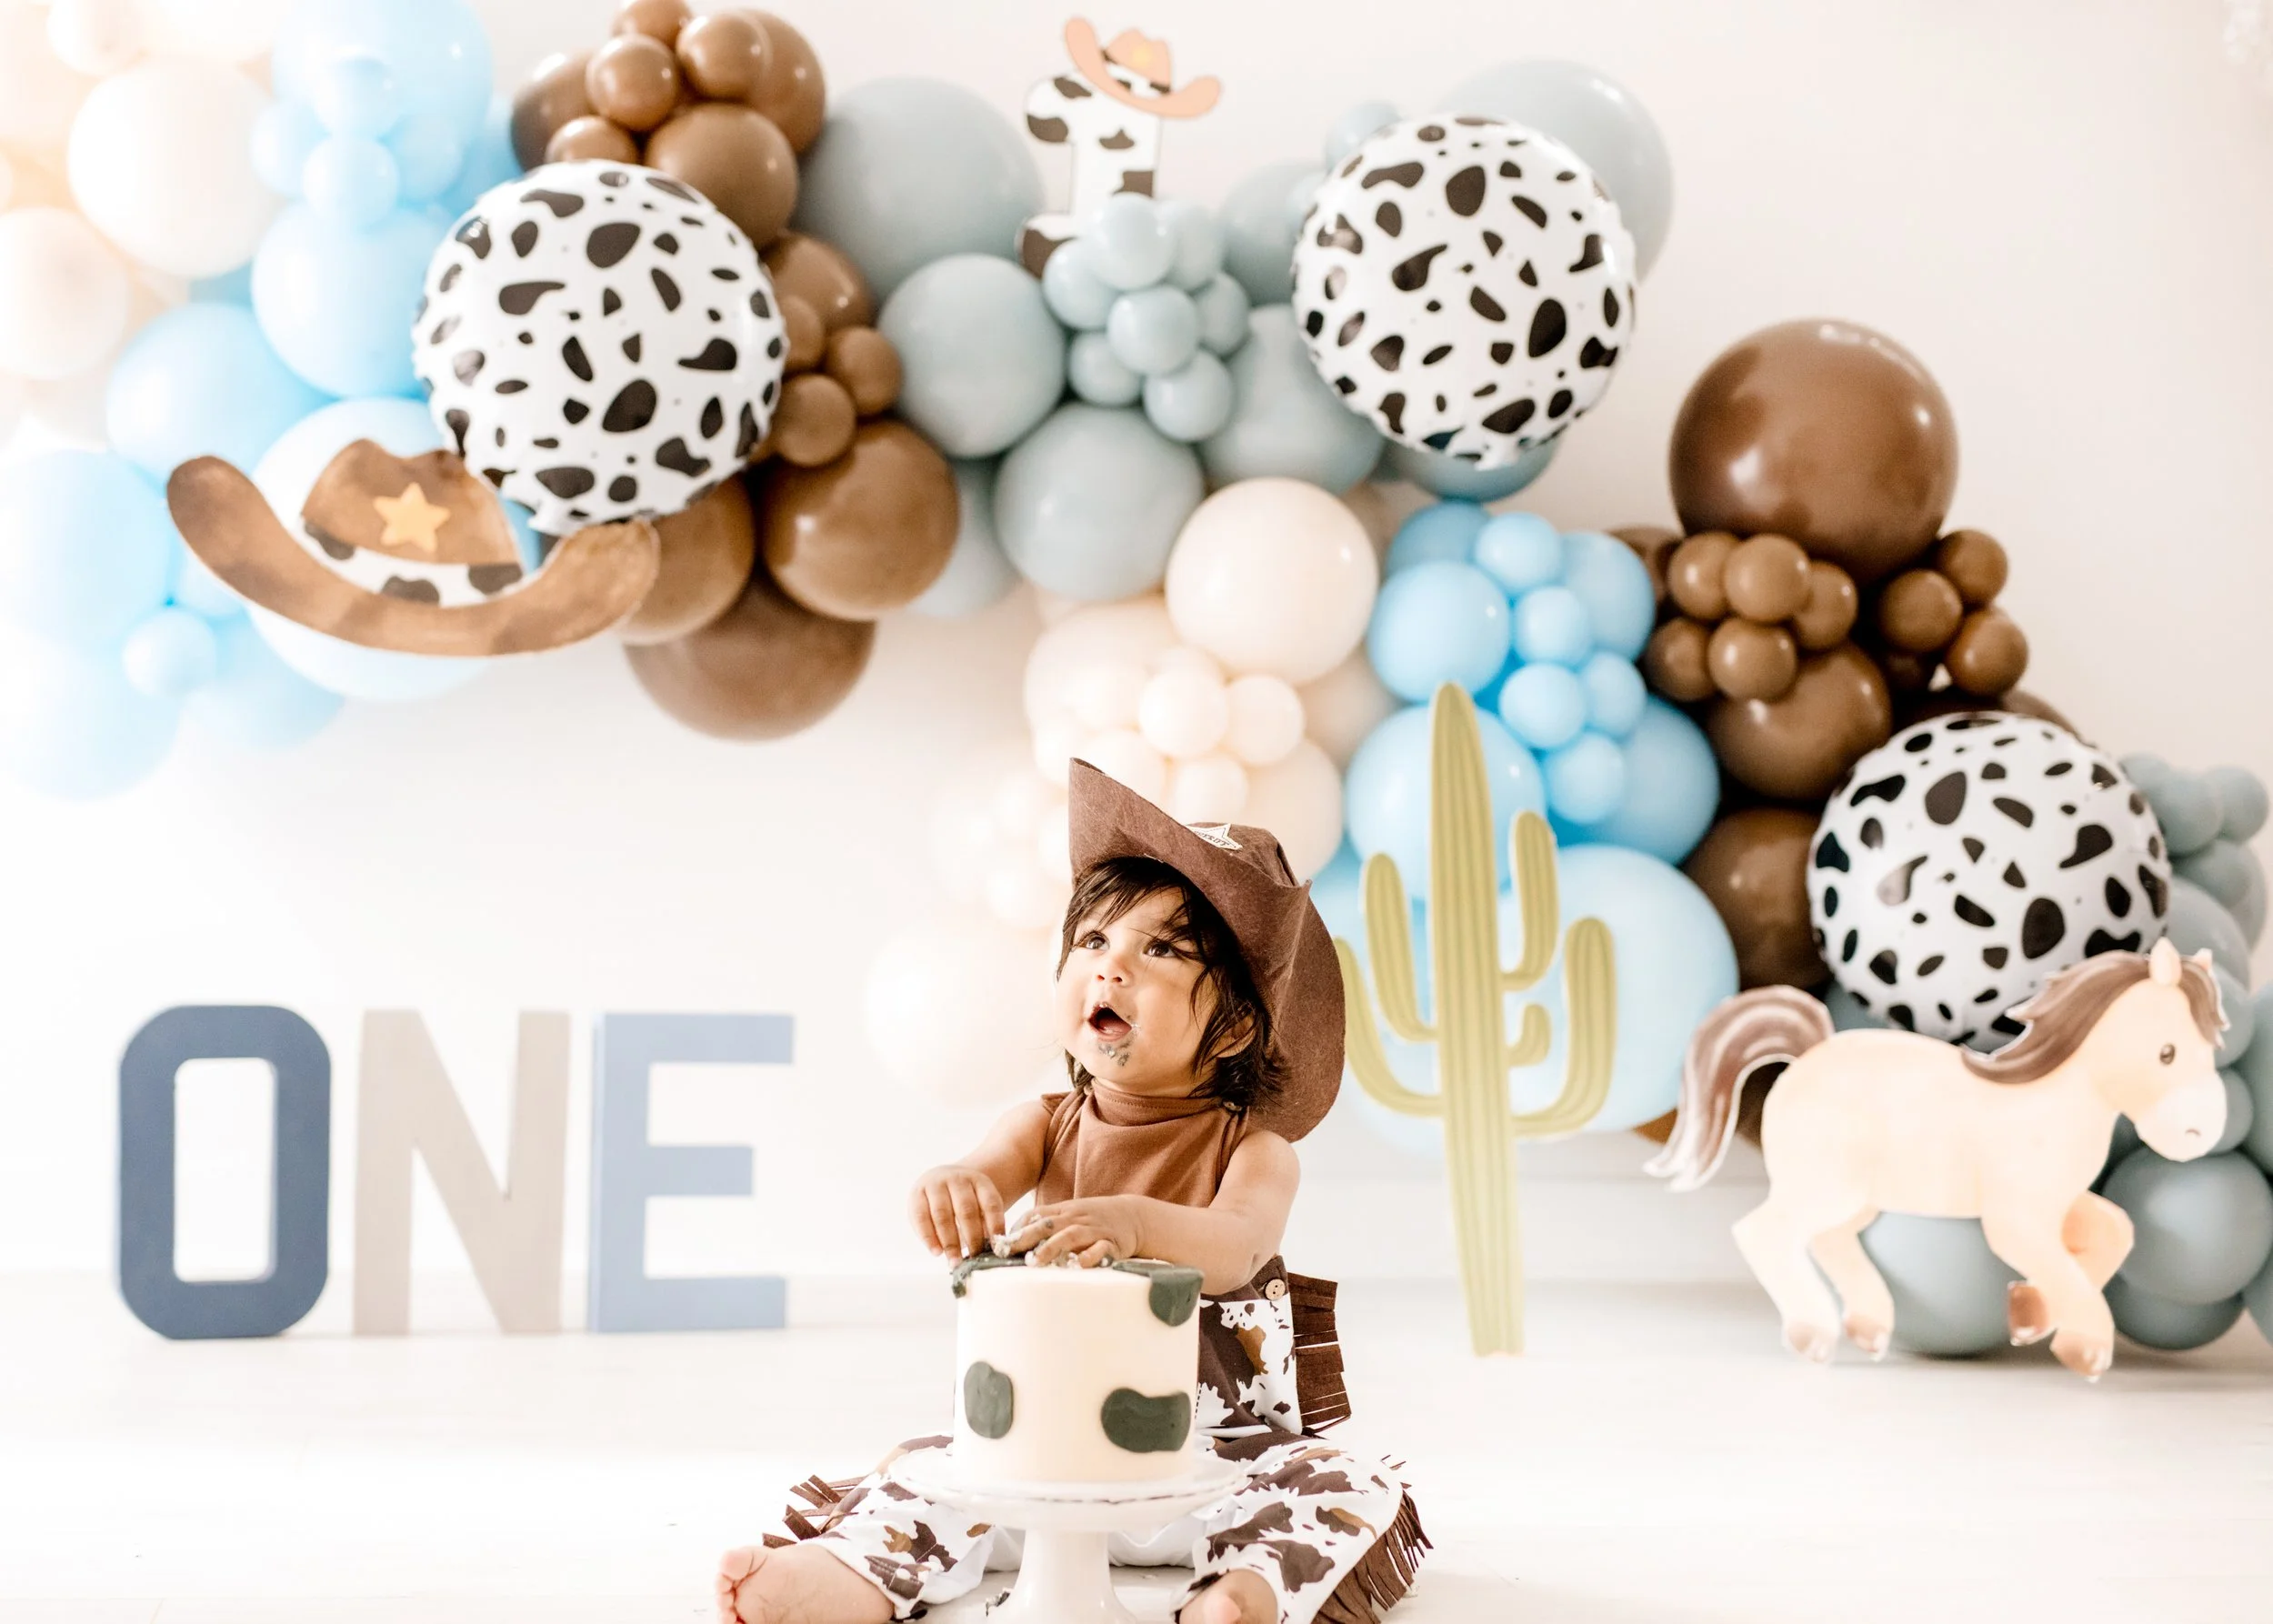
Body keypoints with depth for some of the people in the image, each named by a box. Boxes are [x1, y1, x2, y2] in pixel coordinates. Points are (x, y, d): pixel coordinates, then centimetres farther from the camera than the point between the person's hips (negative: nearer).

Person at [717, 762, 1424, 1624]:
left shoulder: (1251, 1148, -6)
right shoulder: (1046, 1126, 5)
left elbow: (1234, 1246, -28)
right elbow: (986, 1172, -16)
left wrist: (1135, 1223, -52)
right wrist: (950, 1186, -44)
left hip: (1217, 1449, -2)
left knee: (1352, 1488, -26)